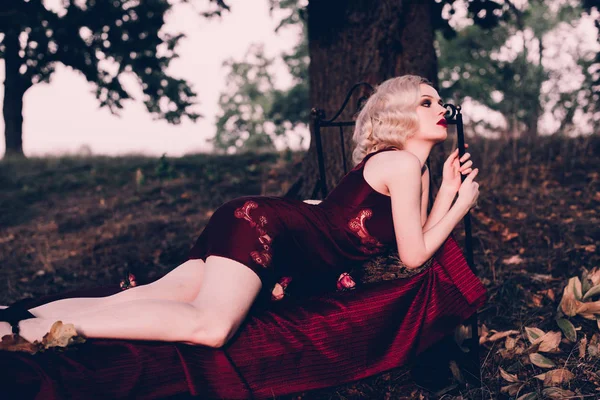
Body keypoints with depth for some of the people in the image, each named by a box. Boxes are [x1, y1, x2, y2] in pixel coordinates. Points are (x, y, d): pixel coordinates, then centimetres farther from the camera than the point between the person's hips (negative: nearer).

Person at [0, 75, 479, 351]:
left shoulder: (417, 167, 21)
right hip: (261, 226, -9)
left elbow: (415, 239, 17)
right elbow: (414, 255, -7)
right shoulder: (403, 164, -9)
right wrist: (462, 205, 3)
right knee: (210, 325, -32)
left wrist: (447, 189, 18)